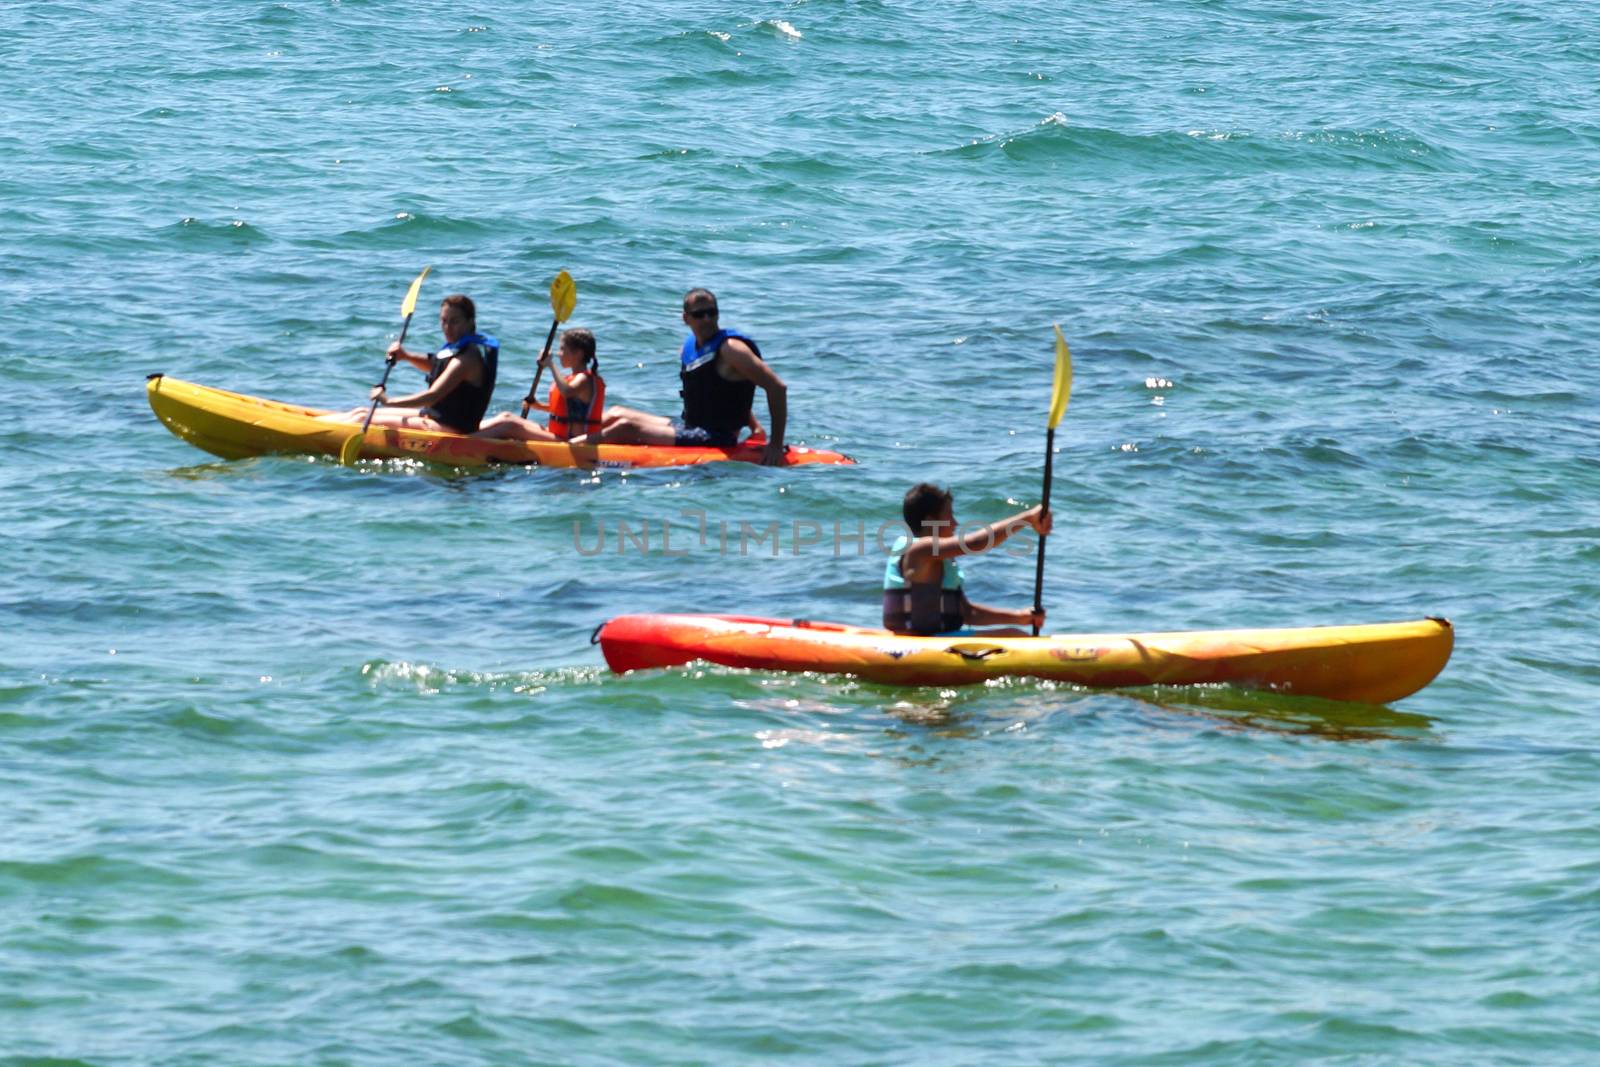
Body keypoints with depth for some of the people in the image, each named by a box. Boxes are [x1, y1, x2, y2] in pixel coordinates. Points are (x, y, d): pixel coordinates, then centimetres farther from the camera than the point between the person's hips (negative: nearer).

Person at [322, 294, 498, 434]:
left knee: (363, 420, -13)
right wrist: (406, 356, 10)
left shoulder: (469, 357, -22)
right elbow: (433, 366, 30)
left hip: (449, 430, -10)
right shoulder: (459, 346, 9)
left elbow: (433, 396, -32)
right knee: (362, 413, 11)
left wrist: (388, 402, -37)